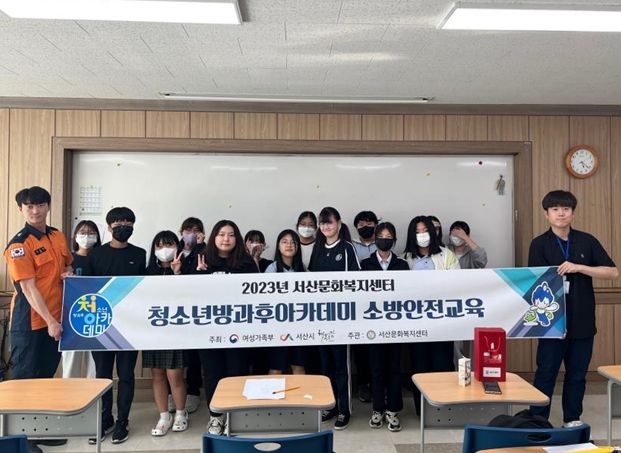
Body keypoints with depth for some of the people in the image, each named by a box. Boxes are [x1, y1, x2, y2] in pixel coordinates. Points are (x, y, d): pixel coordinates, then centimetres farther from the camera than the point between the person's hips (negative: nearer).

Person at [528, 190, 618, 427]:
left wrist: (578, 267, -17)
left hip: (583, 321, 3)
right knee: (546, 373, 3)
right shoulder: (539, 244, -3)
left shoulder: (587, 241, 4)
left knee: (577, 374, 12)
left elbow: (613, 272, -3)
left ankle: (573, 420, 28)